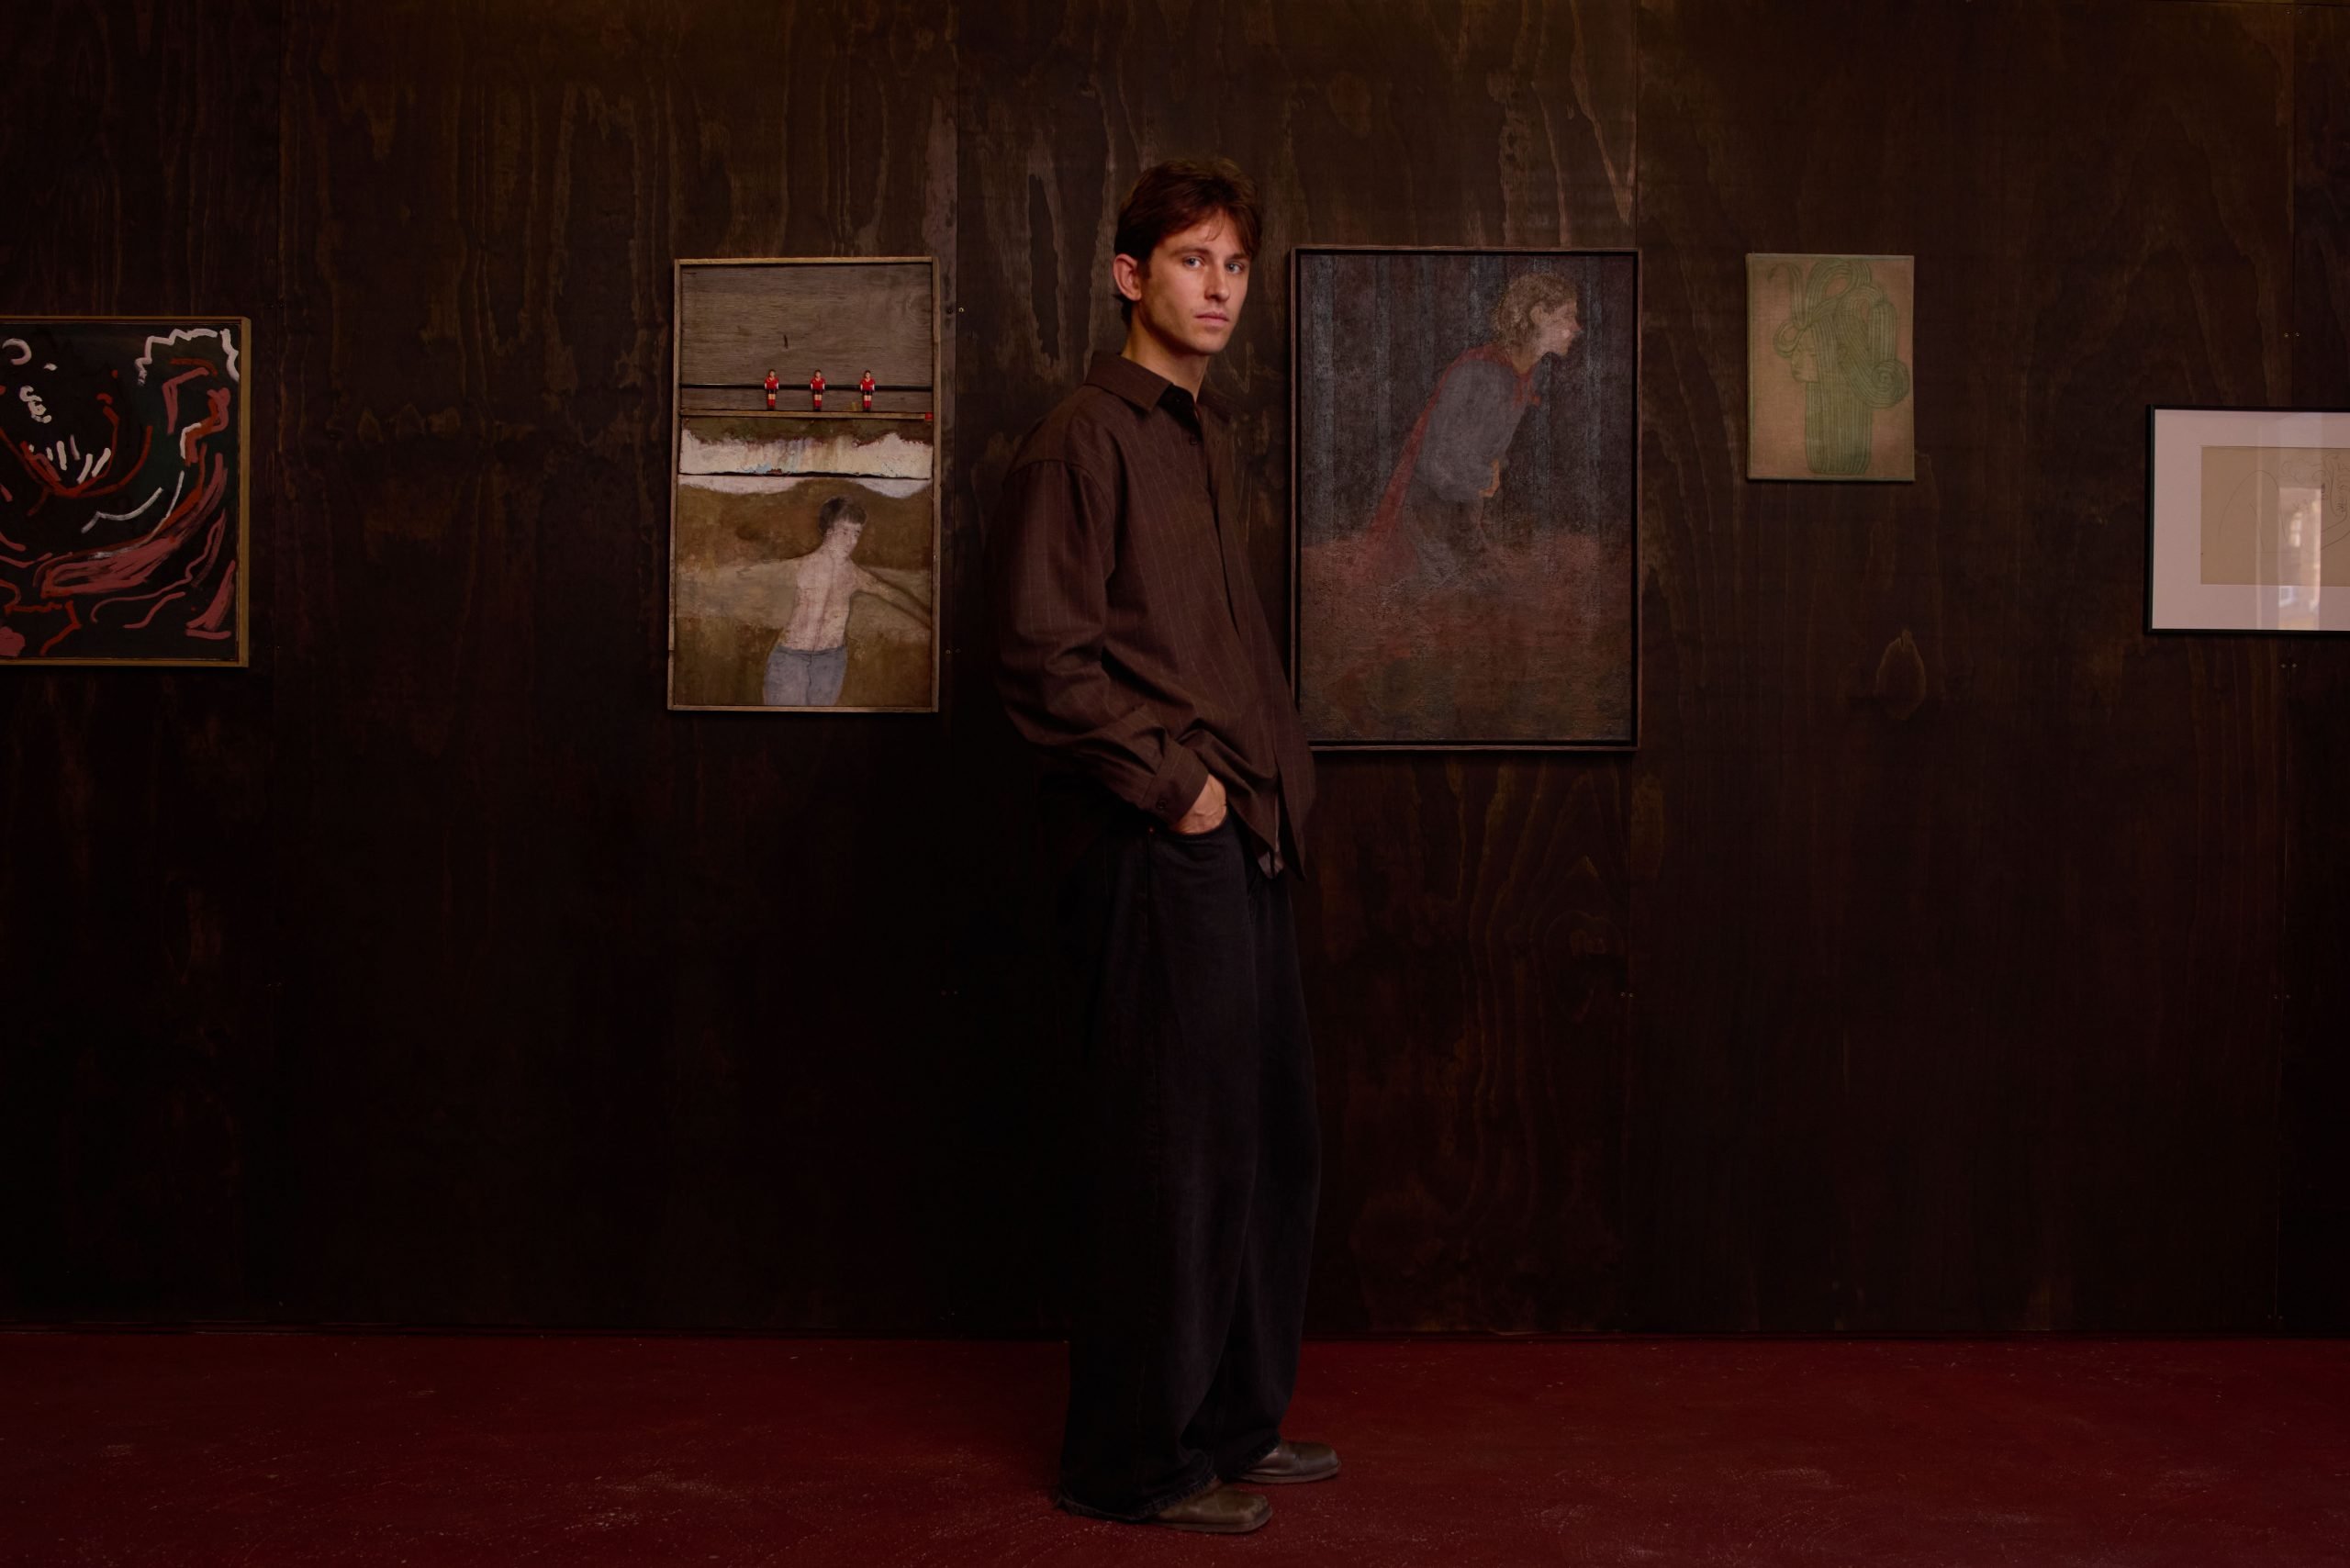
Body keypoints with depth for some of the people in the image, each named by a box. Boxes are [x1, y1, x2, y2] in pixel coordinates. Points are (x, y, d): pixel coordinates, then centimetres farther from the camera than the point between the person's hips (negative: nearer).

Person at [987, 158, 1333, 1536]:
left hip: (1239, 837, 9)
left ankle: (1234, 1422, 28)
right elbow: (1043, 654, -16)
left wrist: (1277, 782, 12)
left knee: (1271, 1146, 15)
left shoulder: (1206, 437, 19)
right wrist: (1176, 780, -15)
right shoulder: (1086, 439, -9)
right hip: (1153, 850, -9)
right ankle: (1132, 1461, 9)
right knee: (1173, 1152, -3)